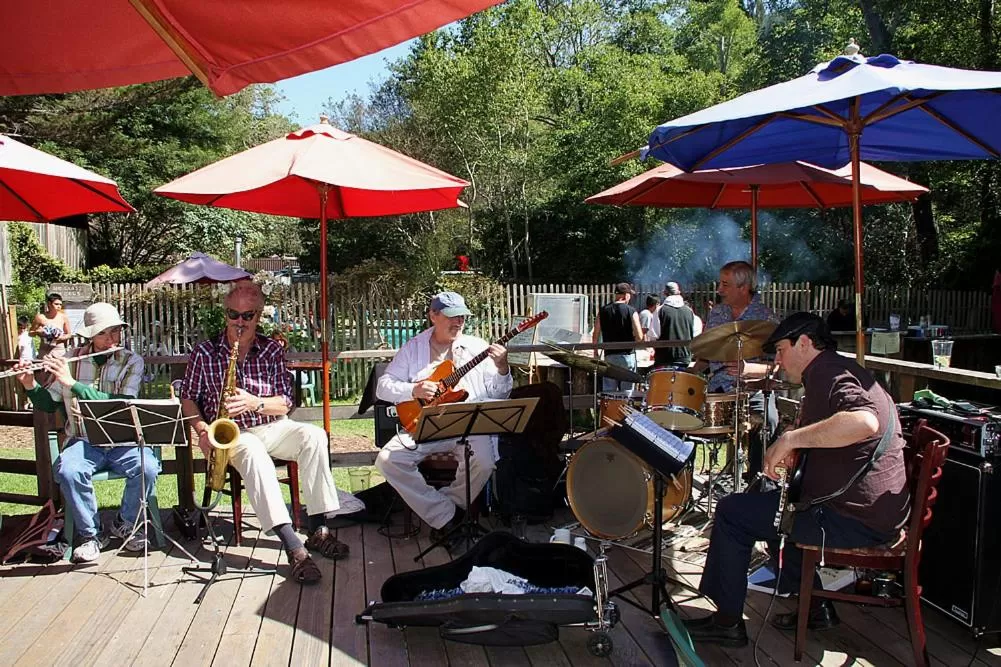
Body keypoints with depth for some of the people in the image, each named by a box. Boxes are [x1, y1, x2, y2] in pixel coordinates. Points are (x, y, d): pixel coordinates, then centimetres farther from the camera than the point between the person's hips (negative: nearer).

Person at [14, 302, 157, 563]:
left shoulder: (132, 362, -3)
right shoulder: (72, 359, 4)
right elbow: (48, 405, 13)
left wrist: (72, 383, -22)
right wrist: (30, 384, -8)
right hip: (83, 441, 1)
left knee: (148, 467, -29)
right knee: (68, 471, -31)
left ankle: (125, 523, 1)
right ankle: (90, 533, -7)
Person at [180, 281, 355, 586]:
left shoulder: (273, 349, 6)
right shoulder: (204, 352, 4)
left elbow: (285, 402, 2)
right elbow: (188, 398, 10)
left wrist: (255, 403, -18)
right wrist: (201, 428, -8)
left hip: (271, 427, 2)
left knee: (314, 435, -29)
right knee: (253, 451, -38)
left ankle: (318, 529, -25)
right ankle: (293, 546, -47)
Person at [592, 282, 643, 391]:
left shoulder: (603, 311, 4)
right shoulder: (631, 311, -6)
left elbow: (595, 335, 6)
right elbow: (639, 336, -12)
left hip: (609, 356, 3)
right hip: (627, 356, -3)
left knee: (608, 392, 6)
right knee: (626, 392, 4)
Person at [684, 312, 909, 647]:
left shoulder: (830, 373, -17)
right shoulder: (834, 372, 17)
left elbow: (864, 421, -38)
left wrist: (791, 438, -30)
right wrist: (791, 448, 12)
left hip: (855, 518, -11)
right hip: (872, 509, 11)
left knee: (732, 512, -6)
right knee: (772, 506, 30)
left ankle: (727, 622, 6)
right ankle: (816, 608, 28)